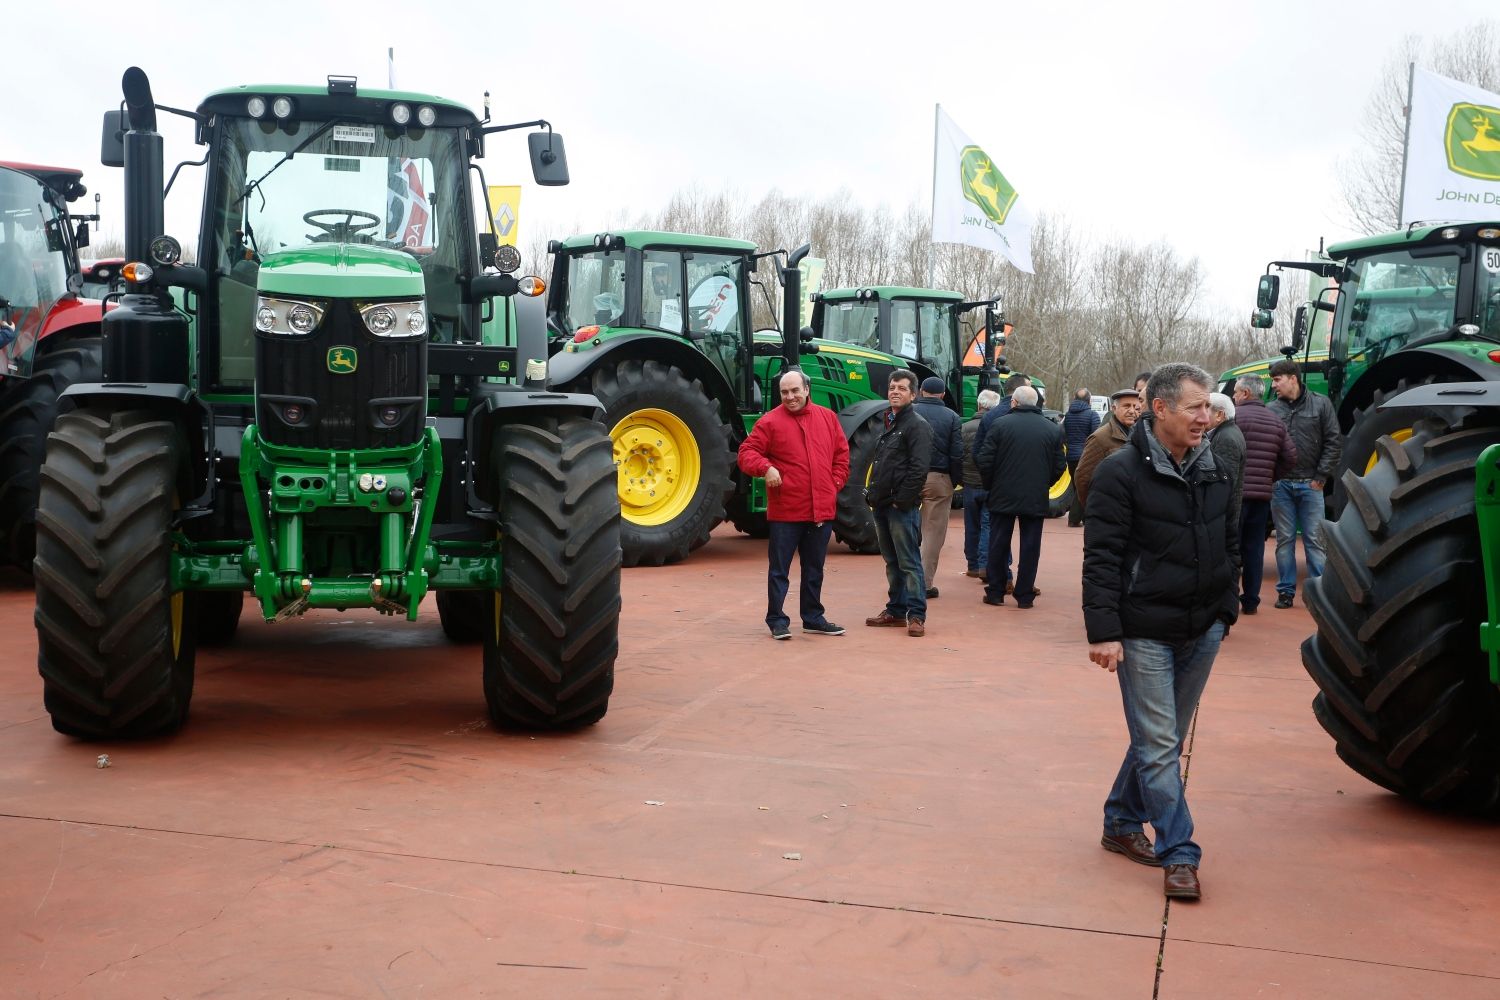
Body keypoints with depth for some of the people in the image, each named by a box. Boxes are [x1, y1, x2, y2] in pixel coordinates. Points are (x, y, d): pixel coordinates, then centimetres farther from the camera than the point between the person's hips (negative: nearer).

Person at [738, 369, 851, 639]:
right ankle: (776, 620, 12)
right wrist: (765, 467, -24)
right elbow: (747, 452, -6)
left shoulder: (827, 417, 9)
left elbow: (842, 452, 16)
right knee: (779, 569, 2)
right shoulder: (770, 421, -5)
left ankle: (813, 618, 26)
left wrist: (836, 482, 6)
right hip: (785, 512, -4)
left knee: (814, 569, 15)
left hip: (822, 510, 4)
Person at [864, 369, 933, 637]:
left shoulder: (917, 426, -10)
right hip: (882, 505, 9)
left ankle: (916, 615, -4)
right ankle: (896, 611, 21)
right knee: (892, 562, 14)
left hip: (902, 507, -9)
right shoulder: (889, 425, 18)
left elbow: (920, 468, -18)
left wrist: (902, 500, -19)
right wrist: (872, 493, 12)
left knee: (909, 562, -7)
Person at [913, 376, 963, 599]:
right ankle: (926, 583, 4)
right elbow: (957, 454, -3)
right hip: (938, 480, -1)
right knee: (933, 533, 4)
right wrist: (954, 481, 6)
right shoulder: (952, 417, 0)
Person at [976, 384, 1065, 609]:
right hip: (1036, 498, 1)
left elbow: (984, 460, -8)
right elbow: (1060, 466, 3)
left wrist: (990, 485, 7)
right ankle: (1025, 596, 8)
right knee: (1030, 546, 6)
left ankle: (995, 592, 13)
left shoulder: (1001, 425, -6)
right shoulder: (1053, 430, 2)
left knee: (998, 544, 8)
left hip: (1003, 496, -1)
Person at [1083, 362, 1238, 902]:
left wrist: (1225, 608, 14)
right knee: (1159, 747, -2)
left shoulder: (1213, 469, 8)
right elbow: (1101, 558, -14)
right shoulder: (1122, 472, -12)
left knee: (1161, 739, 16)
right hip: (1145, 634, -7)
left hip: (1202, 633, 7)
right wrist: (1103, 630, -19)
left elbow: (1229, 544, 18)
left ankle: (1122, 825, 31)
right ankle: (1179, 855, 5)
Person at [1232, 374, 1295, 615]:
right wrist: (1270, 477, 16)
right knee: (1254, 549, 11)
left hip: (1235, 493, -5)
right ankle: (1250, 602, 14)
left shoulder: (1233, 416, -9)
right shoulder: (1276, 422, 10)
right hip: (1262, 494, 6)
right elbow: (1290, 457, 9)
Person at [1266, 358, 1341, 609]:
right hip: (1280, 485, 2)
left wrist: (1322, 475, -4)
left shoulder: (1320, 404, 0)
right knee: (1284, 540, 7)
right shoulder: (1271, 409, 3)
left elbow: (1334, 441, 0)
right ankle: (1285, 591, 13)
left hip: (1310, 485, -1)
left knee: (1314, 539, 2)